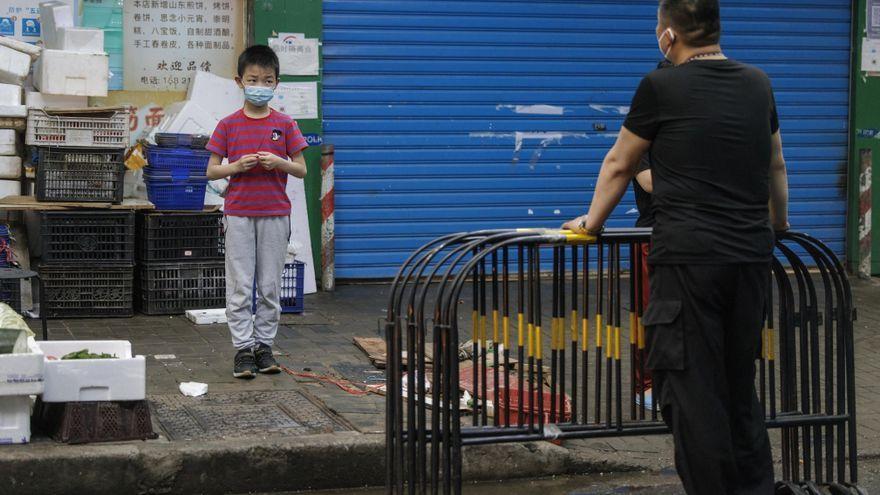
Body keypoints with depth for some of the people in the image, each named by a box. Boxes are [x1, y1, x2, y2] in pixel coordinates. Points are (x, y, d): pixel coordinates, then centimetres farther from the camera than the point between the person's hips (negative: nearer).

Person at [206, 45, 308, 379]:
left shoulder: (285, 125, 3)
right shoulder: (228, 126, 2)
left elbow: (302, 170, 4)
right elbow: (211, 171, 3)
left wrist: (279, 163, -14)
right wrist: (237, 166, -15)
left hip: (275, 213, 1)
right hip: (239, 213, -1)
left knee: (270, 286, 5)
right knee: (240, 286, 0)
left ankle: (264, 345, 14)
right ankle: (243, 348, 4)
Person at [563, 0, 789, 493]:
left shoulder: (662, 88, -3)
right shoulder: (759, 84, 14)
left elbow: (618, 166, 11)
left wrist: (591, 222, 28)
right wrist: (779, 222, 48)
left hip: (688, 258, -6)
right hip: (752, 258, 6)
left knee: (693, 391, -3)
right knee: (740, 389, 17)